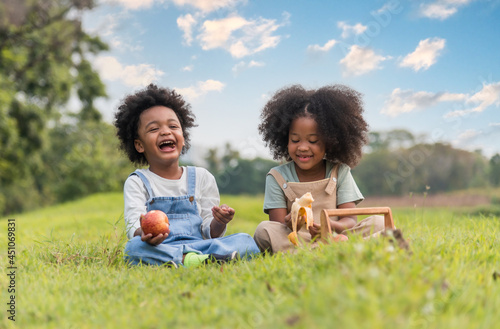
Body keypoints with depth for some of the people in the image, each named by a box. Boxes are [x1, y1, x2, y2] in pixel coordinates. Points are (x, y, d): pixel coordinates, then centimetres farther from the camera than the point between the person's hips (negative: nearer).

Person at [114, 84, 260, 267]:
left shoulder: (202, 177, 15)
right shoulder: (137, 182, 9)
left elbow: (209, 232, 11)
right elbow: (134, 226, -7)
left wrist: (219, 223, -14)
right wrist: (145, 233, -32)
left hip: (198, 246, 3)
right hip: (157, 249, -2)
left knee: (246, 241, -20)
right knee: (135, 248, -35)